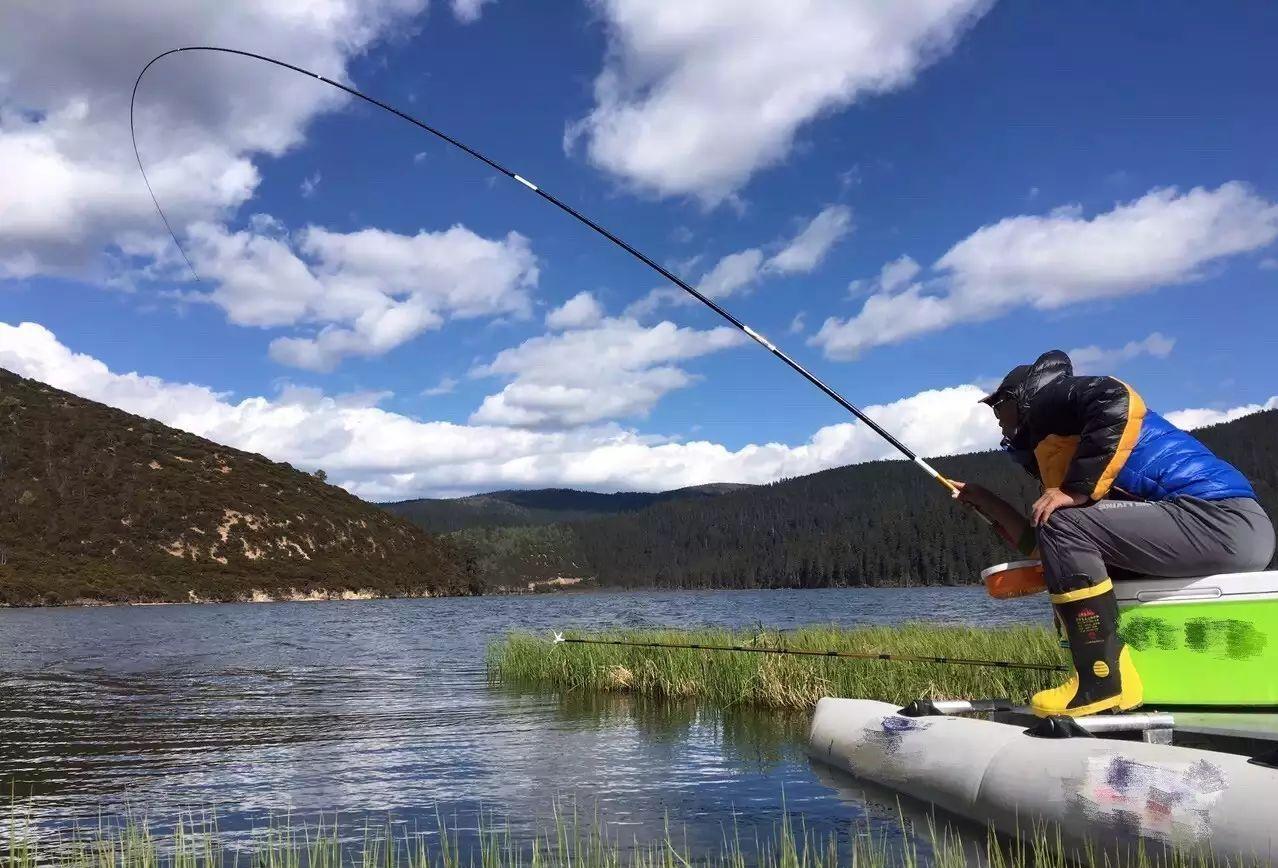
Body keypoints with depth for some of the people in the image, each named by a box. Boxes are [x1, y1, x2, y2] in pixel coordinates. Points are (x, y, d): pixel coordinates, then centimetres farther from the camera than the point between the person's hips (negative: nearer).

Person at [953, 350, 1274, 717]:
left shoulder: (1050, 398, 0)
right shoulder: (1049, 449, 25)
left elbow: (1115, 400, -23)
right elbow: (1039, 543, 22)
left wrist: (1077, 490, -20)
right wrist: (982, 498, 29)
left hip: (1222, 521, -10)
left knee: (1063, 525, -19)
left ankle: (1105, 681, -15)